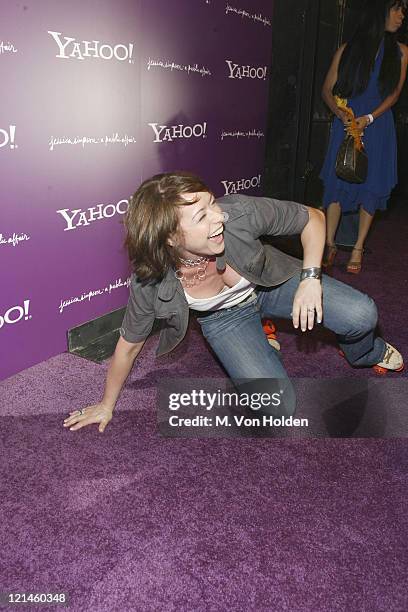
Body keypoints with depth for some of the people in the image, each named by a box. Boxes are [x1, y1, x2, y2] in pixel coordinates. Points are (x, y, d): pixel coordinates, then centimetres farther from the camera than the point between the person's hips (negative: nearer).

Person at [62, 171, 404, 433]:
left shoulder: (240, 212, -35)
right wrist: (107, 405, -1)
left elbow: (313, 217, -17)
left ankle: (365, 353, 23)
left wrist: (310, 278, -29)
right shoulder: (150, 283, -33)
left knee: (361, 315, -16)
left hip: (270, 283, 2)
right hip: (224, 317, -1)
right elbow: (129, 344, -14)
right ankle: (261, 344, 17)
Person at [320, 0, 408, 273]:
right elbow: (328, 90, 5)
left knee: (372, 186, -1)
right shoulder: (348, 50, 5)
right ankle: (330, 244, 6)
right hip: (346, 125, -1)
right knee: (338, 182, -4)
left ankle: (358, 248, 8)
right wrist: (340, 113, -13)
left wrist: (369, 118, -11)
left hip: (378, 127, 1)